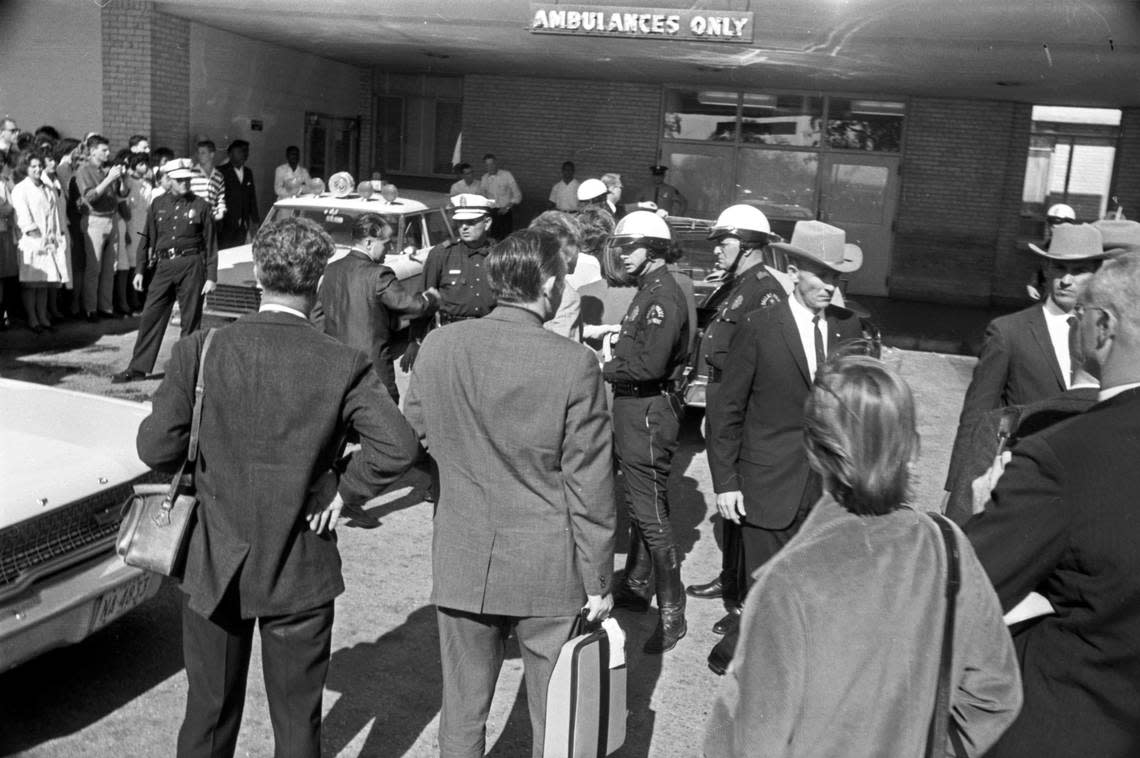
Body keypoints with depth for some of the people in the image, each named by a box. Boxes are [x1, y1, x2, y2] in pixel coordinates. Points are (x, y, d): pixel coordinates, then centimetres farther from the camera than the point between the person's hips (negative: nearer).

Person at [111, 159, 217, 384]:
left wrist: (211, 277, -3)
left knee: (191, 319, 2)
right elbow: (147, 238, 13)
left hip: (191, 265, -3)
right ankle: (138, 368, 9)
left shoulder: (200, 206, 1)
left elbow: (210, 244, 2)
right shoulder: (158, 204, 9)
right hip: (164, 265, 3)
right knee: (150, 316, 2)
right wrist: (140, 270, 8)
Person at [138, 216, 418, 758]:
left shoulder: (199, 351, -10)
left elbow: (155, 447, -11)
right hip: (301, 571, -1)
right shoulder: (343, 366, -14)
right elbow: (398, 446, -23)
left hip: (214, 568, 2)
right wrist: (345, 492, -7)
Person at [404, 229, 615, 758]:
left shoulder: (438, 346, -6)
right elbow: (590, 486, -11)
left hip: (461, 563, 3)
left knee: (462, 715, 18)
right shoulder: (574, 364, -16)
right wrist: (598, 580, -1)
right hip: (548, 571, -3)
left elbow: (412, 437, 8)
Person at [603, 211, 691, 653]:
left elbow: (649, 364, -26)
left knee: (651, 511, -6)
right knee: (640, 504, 20)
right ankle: (637, 587, 35)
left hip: (649, 412, -11)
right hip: (635, 407, 11)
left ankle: (671, 613, 2)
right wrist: (620, 339, 1)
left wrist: (604, 369, -14)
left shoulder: (663, 295, -18)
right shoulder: (648, 290, 14)